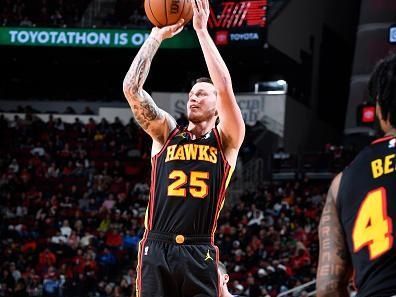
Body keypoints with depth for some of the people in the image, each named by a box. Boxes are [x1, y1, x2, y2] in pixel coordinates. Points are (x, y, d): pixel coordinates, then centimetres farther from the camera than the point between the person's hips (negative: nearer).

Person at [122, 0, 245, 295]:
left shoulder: (226, 140, 9)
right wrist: (157, 36, 3)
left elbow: (225, 87, -6)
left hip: (199, 253, -2)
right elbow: (131, 88, 3)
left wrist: (202, 30, -4)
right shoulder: (166, 132, 15)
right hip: (156, 249, 2)